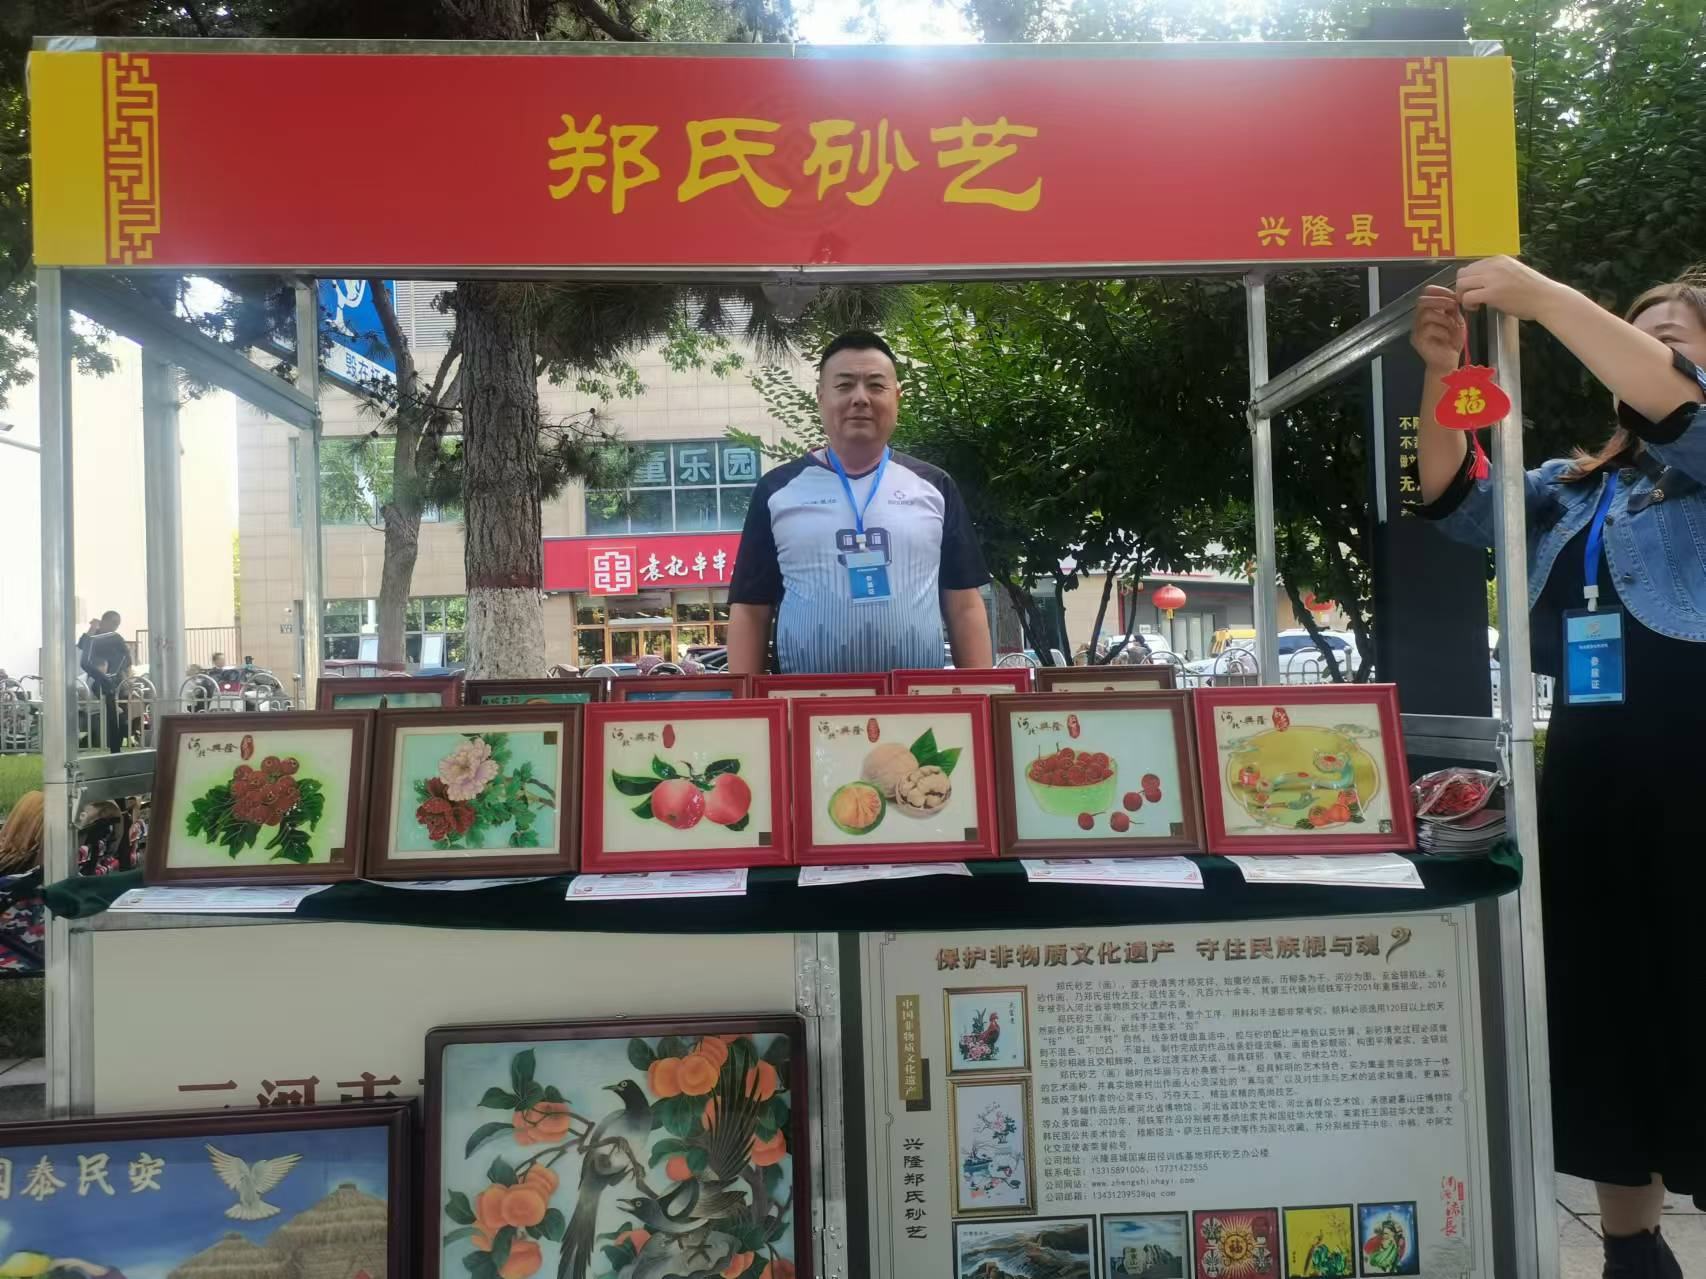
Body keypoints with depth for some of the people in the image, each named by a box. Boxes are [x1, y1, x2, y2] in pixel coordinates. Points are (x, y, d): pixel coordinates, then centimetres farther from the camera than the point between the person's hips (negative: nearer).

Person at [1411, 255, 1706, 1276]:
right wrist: (1443, 376, -5)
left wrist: (1545, 298, -21)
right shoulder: (1575, 488, 17)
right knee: (1603, 1018, 12)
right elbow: (1459, 504, 7)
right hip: (1588, 778, 6)